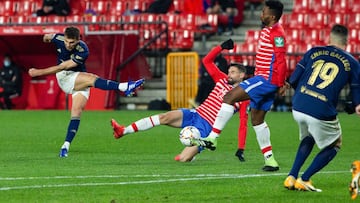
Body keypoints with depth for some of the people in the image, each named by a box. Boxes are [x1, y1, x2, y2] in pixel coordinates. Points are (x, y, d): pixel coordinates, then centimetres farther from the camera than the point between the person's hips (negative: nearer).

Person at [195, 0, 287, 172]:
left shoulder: (276, 33, -15)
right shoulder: (267, 31, 16)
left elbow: (281, 60, -19)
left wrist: (281, 84, -20)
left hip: (267, 80, -11)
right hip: (263, 79, 11)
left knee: (229, 97, -16)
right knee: (257, 119, 14)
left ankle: (212, 138, -17)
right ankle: (270, 160, 17)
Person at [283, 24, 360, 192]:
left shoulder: (313, 52, 11)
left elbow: (293, 80, 10)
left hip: (297, 108, 4)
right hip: (322, 113, -4)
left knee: (308, 139, 33)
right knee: (333, 146, 21)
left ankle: (291, 178, 24)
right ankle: (303, 180, 11)